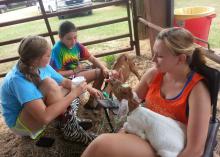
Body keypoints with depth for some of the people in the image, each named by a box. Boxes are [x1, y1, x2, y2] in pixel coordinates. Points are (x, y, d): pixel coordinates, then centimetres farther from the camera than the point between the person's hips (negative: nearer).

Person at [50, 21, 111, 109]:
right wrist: (75, 70, -14)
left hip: (76, 74, 7)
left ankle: (91, 100, 9)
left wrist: (104, 68, -15)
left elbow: (92, 59, 1)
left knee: (101, 72, -1)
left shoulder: (77, 45, -4)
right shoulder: (57, 50, -21)